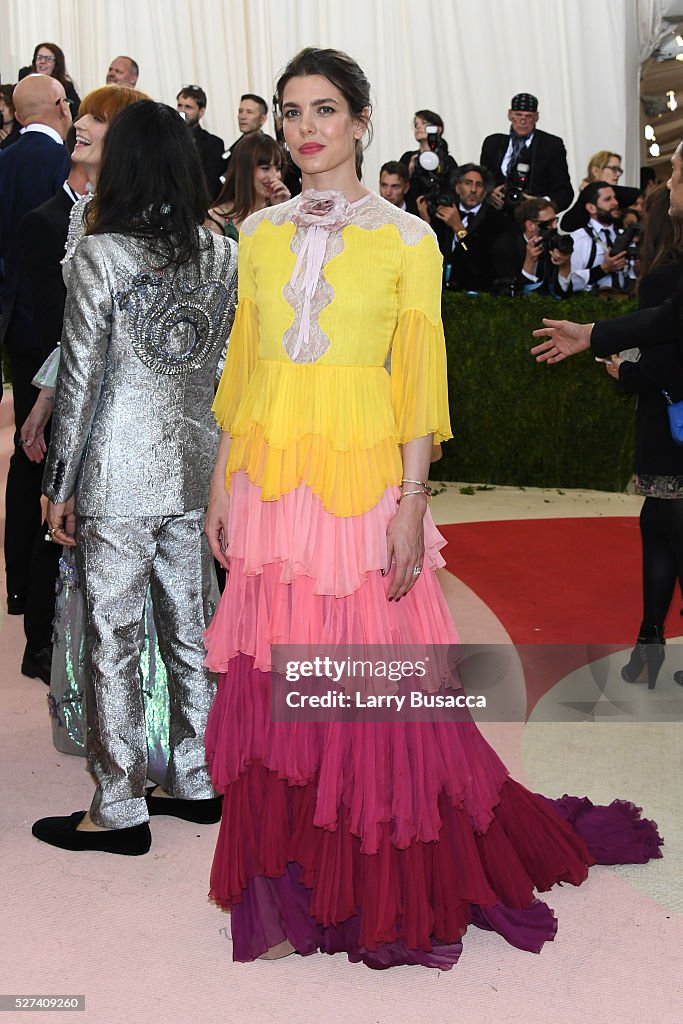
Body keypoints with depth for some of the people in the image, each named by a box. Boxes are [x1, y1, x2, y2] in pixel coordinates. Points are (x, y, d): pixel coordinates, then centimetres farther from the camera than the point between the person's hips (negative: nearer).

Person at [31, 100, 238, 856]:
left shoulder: (100, 255, -11)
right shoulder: (221, 254, 4)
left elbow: (80, 380, -11)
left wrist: (59, 486, -4)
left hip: (119, 479, -5)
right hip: (196, 470, 6)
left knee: (111, 641, 3)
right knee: (189, 628, 15)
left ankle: (119, 811, 11)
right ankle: (195, 782, 26)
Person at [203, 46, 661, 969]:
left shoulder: (406, 238, 0)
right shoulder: (259, 234, 11)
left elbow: (419, 379, -4)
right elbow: (244, 363, 13)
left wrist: (412, 503, -10)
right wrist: (224, 480, 9)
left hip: (360, 479, -4)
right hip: (269, 478, 4)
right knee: (272, 687, 6)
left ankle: (389, 894, 21)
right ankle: (287, 898, 21)